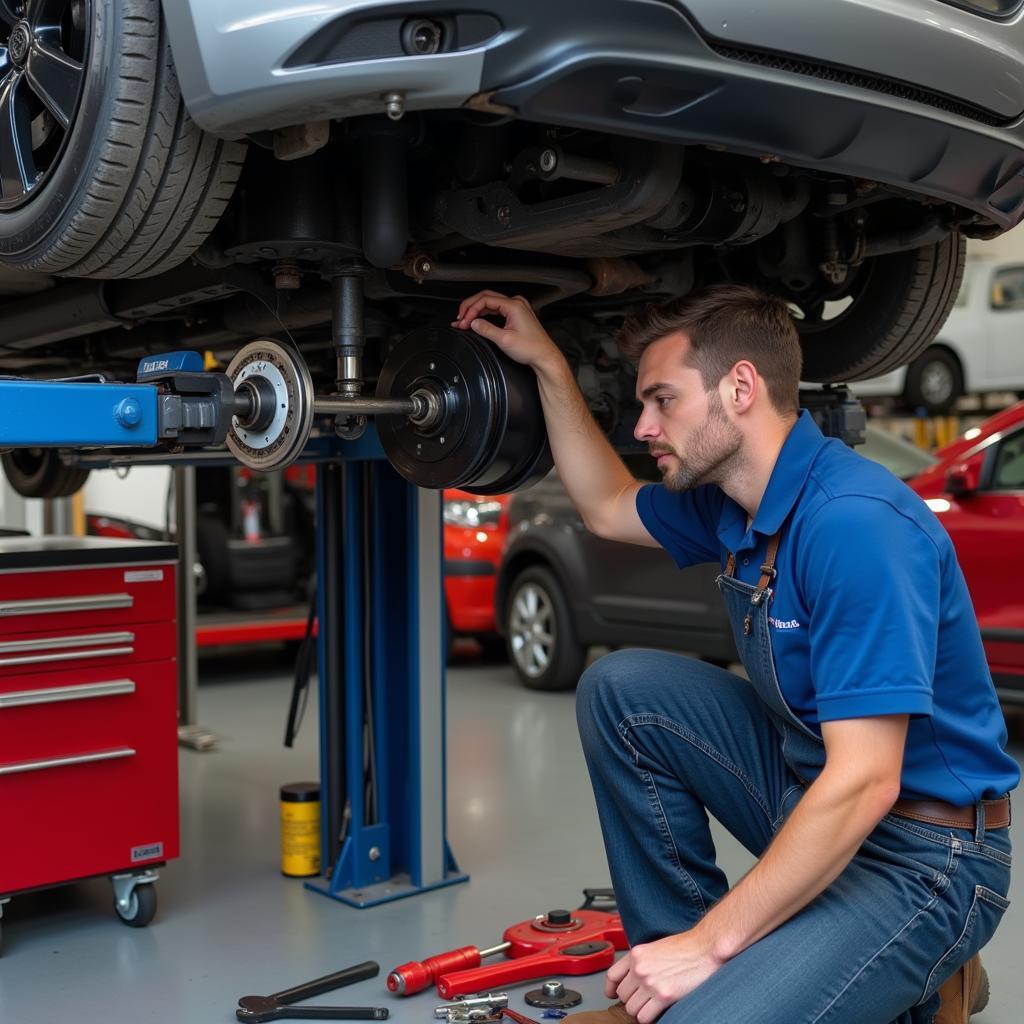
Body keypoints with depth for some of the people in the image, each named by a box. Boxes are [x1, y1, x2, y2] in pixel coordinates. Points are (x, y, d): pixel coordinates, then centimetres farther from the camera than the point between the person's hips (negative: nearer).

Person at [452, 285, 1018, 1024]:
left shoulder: (855, 522, -27)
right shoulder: (732, 499, 2)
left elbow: (864, 785, -29)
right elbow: (607, 507, 22)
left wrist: (712, 941, -23)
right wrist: (547, 362, 15)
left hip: (918, 853, -9)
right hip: (815, 798, 9)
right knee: (620, 689, 2)